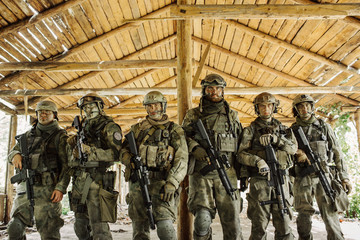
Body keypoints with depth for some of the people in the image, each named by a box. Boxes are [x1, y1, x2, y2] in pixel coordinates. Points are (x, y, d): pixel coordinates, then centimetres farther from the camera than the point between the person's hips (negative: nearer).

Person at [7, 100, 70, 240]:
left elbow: (66, 165, -7)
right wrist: (15, 155, -2)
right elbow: (12, 152, 24)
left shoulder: (60, 137, -1)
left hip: (47, 190, -6)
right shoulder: (28, 135, 17)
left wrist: (61, 188, -17)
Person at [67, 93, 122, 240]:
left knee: (98, 226, -8)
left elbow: (116, 153, -13)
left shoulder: (109, 127, -3)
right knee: (80, 227, 16)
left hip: (96, 181, -8)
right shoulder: (83, 127, 20)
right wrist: (73, 145, 6)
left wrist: (93, 152, -20)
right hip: (79, 181, 8)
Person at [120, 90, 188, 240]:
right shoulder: (137, 129, 17)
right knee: (139, 228, 8)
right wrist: (130, 160, -8)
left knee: (165, 226, -16)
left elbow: (181, 160, -3)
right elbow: (123, 150, 16)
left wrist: (171, 184, -16)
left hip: (162, 182, -3)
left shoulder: (174, 130, 5)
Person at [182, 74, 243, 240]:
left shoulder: (232, 115, 14)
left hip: (226, 174, 2)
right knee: (202, 219, -10)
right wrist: (195, 148, -15)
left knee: (231, 219, 3)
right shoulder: (193, 115, 10)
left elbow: (241, 145, 16)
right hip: (200, 174, -1)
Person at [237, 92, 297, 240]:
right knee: (259, 225, 1)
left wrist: (275, 139, -14)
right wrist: (257, 161, -21)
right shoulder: (251, 129, 6)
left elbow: (293, 148, 2)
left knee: (283, 222, 6)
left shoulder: (282, 129, 16)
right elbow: (241, 154, -2)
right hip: (259, 181, -3)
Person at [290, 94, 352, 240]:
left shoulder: (324, 127, 8)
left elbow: (337, 152, 9)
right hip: (302, 178, 1)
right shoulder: (293, 130, 7)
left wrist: (344, 177, 4)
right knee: (304, 216, 7)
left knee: (330, 214, -5)